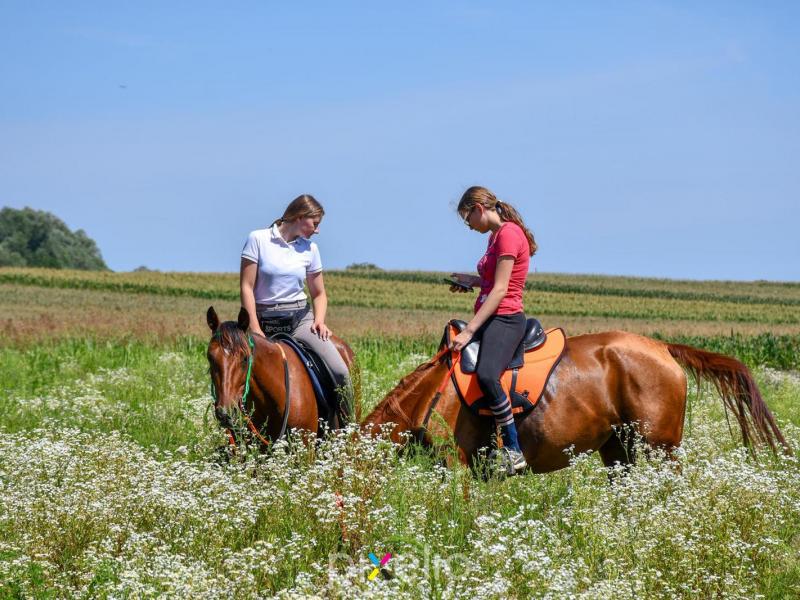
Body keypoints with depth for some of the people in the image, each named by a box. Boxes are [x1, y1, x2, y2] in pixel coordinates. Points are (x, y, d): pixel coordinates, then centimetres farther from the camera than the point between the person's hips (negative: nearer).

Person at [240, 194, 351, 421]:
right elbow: (246, 287, -6)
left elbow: (319, 293, 18)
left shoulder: (310, 249, 9)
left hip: (300, 319, 2)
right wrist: (255, 329, -13)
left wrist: (319, 321, -2)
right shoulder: (258, 240, -3)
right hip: (266, 321, -2)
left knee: (340, 372, -18)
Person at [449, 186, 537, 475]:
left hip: (505, 320, -11)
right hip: (490, 320, 11)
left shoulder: (508, 233, -13)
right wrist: (471, 280, 16)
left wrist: (469, 331, -22)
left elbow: (500, 290, -19)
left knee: (486, 375, -34)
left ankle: (513, 451, -33)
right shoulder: (496, 235, 18)